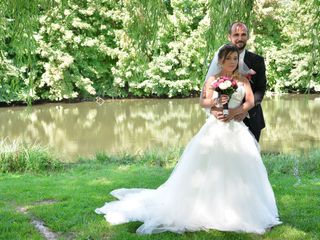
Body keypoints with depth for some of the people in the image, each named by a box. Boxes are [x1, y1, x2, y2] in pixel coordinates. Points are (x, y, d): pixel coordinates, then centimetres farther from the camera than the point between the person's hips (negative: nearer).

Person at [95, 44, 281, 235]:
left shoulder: (243, 80, 10)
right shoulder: (212, 80, 5)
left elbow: (251, 102, 2)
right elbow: (203, 101, -3)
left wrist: (235, 111, -12)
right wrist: (215, 102, -23)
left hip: (237, 130, 2)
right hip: (215, 128, -2)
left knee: (238, 170, 0)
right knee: (209, 168, -4)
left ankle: (237, 211, 11)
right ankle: (206, 209, 6)